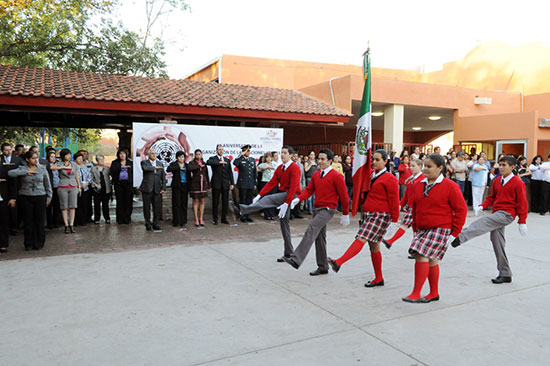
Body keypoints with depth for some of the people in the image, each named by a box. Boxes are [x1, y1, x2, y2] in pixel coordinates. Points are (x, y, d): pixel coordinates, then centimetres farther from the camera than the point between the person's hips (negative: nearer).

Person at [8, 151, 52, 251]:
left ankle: (38, 243, 11)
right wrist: (26, 172, -16)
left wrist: (49, 197, 7)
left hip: (40, 197, 1)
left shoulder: (42, 169, 7)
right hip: (26, 198, -1)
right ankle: (28, 244, 12)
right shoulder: (22, 169, 4)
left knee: (39, 221, 0)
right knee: (28, 221, 1)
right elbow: (10, 173, -16)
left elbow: (47, 184, 11)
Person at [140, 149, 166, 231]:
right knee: (147, 207, 3)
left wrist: (163, 188, 2)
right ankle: (148, 224, 15)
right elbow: (145, 168, -21)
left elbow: (163, 177, 10)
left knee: (157, 208, 2)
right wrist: (155, 167, -11)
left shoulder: (160, 164, 14)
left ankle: (155, 224, 14)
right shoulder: (144, 162, 4)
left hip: (157, 190, 3)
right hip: (147, 189, -3)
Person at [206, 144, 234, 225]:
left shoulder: (227, 160, 14)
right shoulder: (213, 158, 3)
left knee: (225, 202, 5)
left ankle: (224, 218, 17)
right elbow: (208, 162, -23)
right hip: (216, 184, -3)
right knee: (215, 202, 2)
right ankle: (215, 219, 12)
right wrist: (219, 162, -20)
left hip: (225, 184, 3)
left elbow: (230, 172, 11)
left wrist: (232, 183, 4)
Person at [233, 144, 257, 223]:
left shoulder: (252, 160, 12)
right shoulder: (240, 160, -3)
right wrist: (241, 155, -21)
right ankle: (242, 216, 10)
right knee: (242, 201, 1)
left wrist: (255, 183, 11)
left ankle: (247, 215, 18)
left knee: (249, 201, 8)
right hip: (242, 184, -4)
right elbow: (234, 163, -28)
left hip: (251, 184, 5)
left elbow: (254, 172, 15)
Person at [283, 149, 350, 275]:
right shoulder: (316, 175, 11)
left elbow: (343, 196, -6)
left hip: (328, 209, -8)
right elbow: (309, 190, 8)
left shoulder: (336, 176, -9)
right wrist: (298, 199, -10)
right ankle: (323, 267, 24)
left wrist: (345, 214, -3)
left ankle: (296, 259, -31)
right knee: (319, 238, 13)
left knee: (311, 230, -25)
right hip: (317, 208, 8)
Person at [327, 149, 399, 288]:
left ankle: (338, 263, -33)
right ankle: (378, 279, 20)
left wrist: (394, 221, -8)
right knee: (373, 246, 11)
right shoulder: (370, 174, 16)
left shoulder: (390, 179, -6)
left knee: (361, 239, -20)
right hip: (367, 214, 8)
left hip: (380, 215, -8)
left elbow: (394, 201, -7)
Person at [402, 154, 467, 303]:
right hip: (422, 229, 7)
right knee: (431, 260, 15)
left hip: (440, 229, -7)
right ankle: (434, 293, 29)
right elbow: (415, 208, 19)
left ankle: (416, 294, -11)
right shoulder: (418, 185, 8)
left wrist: (454, 232, -9)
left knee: (422, 256, -18)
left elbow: (461, 209, -7)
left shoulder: (450, 186, -9)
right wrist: (415, 227, 17)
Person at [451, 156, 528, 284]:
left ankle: (460, 238, -49)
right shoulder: (497, 181, 14)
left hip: (507, 214, -8)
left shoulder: (518, 183, -6)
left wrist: (522, 222, -9)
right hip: (496, 214, 8)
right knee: (497, 244, 7)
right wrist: (482, 206, 0)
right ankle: (505, 275, 16)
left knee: (483, 222, -32)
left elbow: (522, 203, -7)